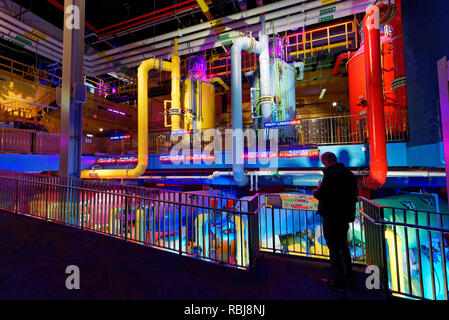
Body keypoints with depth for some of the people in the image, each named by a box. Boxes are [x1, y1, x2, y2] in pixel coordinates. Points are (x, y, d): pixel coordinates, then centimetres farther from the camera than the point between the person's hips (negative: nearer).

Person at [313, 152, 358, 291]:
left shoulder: (331, 174, -19)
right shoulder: (349, 174, 9)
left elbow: (321, 195, -23)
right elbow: (353, 195, 18)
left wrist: (316, 191, -1)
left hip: (332, 217, -9)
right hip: (345, 216, 9)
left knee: (334, 248, 4)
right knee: (342, 245, 22)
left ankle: (338, 280, 16)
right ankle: (348, 277, 35)